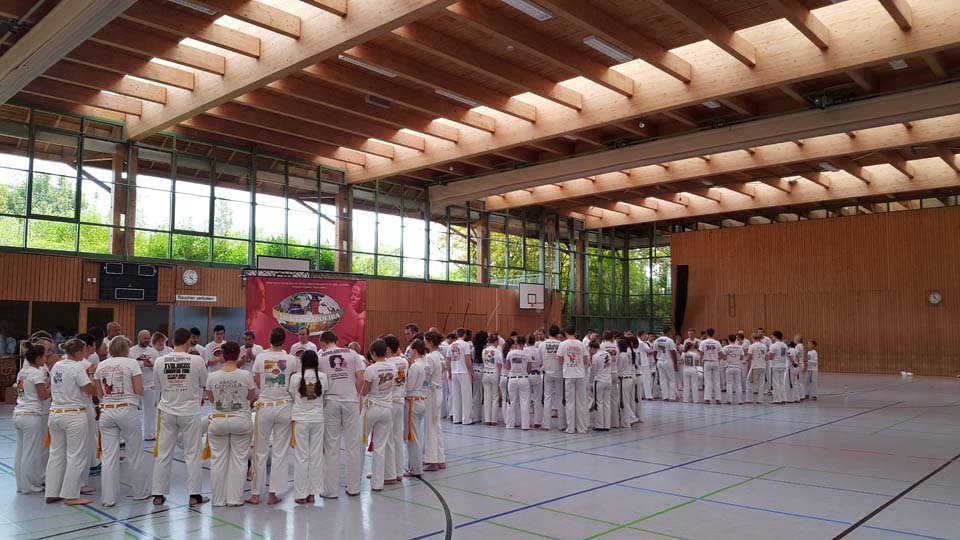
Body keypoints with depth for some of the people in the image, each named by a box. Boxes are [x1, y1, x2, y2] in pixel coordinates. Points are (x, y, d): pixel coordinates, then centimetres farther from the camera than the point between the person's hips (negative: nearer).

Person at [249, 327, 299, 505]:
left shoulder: (260, 358, -4)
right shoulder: (292, 360, -5)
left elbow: (257, 383, 1)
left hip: (264, 406, 1)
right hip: (284, 406, 0)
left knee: (260, 451, 11)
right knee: (280, 453, 8)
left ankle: (256, 494, 16)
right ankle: (274, 494, 11)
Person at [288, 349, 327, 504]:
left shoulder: (295, 377, -10)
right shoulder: (322, 377, -5)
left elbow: (292, 395, 0)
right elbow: (324, 394, 4)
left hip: (300, 419, -2)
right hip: (317, 419, 2)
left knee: (301, 457, 5)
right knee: (316, 456, 9)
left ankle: (301, 494, 9)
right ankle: (313, 493, 15)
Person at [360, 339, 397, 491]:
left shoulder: (371, 369, -17)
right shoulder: (393, 368, -1)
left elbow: (364, 392, -9)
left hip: (371, 407, -4)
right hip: (387, 408, 4)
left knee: (361, 443, 14)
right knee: (380, 448, 9)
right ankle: (377, 483, 12)